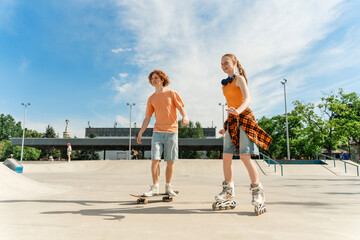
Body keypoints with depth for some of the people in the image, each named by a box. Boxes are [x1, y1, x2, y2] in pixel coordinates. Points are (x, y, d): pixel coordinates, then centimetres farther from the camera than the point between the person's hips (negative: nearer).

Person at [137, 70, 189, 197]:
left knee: (170, 161, 2)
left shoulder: (171, 93, 7)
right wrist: (140, 132, 8)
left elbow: (181, 108, 2)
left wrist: (185, 117, -20)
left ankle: (168, 187, 14)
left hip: (171, 131, -2)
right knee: (155, 159, -8)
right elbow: (147, 117, 15)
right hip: (157, 131, 2)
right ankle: (155, 187, 0)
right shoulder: (151, 98, 15)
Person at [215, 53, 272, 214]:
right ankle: (228, 191, 12)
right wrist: (226, 127, 20)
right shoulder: (226, 83, 20)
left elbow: (247, 99, -19)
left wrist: (238, 110, -40)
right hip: (231, 121, 7)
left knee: (245, 156, -13)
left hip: (244, 118, -7)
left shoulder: (239, 78, -3)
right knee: (226, 156, 2)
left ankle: (258, 192, -2)